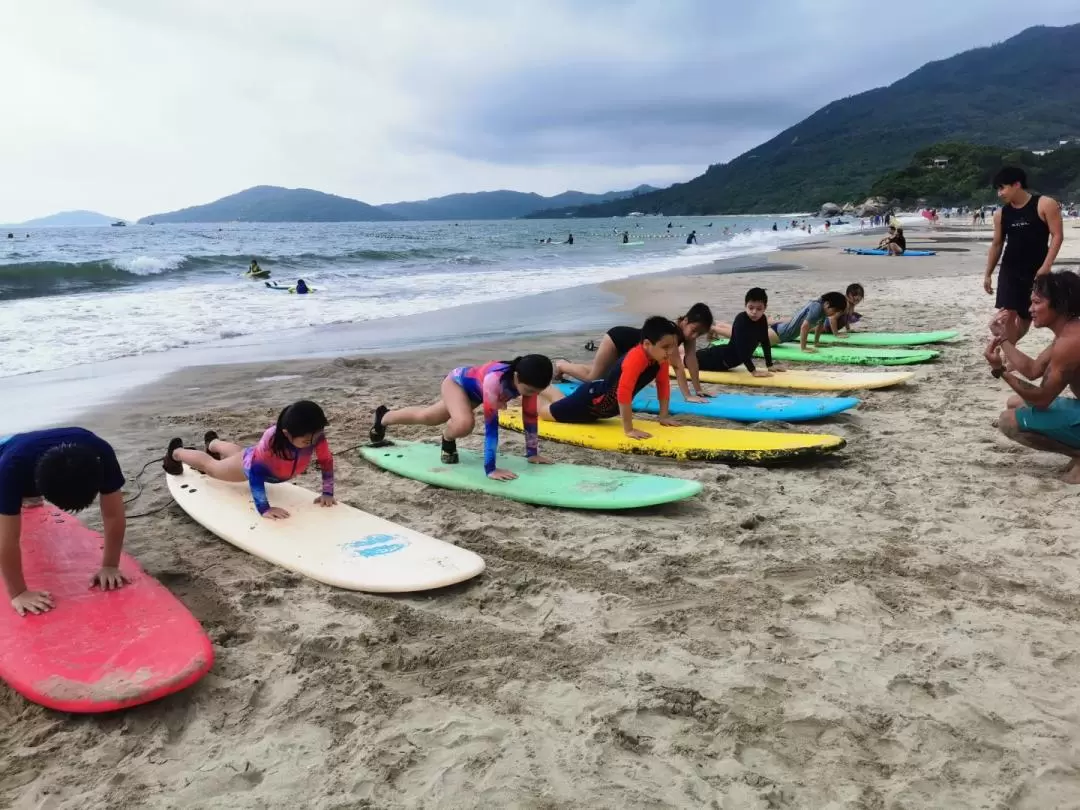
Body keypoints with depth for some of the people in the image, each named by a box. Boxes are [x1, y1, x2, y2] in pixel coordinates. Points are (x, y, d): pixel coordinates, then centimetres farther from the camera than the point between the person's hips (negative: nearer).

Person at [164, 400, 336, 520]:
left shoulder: (315, 435, -39)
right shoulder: (272, 438, -50)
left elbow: (327, 460, -23)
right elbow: (255, 470, -46)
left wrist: (327, 493, -26)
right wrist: (264, 508, -49)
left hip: (269, 464, 5)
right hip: (250, 463, -4)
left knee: (234, 451, 40)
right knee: (210, 466, 27)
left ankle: (213, 443, 73)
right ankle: (176, 453, 58)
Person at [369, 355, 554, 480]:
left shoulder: (527, 380, -30)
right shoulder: (495, 379, -48)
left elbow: (530, 417, -16)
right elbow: (491, 424, -47)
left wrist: (532, 453, -14)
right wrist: (490, 469, -46)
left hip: (474, 391, 7)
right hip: (457, 381, -7)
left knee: (425, 417, 25)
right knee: (464, 424, -36)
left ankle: (383, 416, 54)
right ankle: (447, 441, 2)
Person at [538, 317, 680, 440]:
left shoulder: (660, 357, -15)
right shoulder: (636, 358, -41)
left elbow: (663, 384, 0)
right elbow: (624, 393, -45)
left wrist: (664, 416, -2)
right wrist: (629, 429, -41)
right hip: (591, 398, -9)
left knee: (562, 403, 35)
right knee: (545, 411, 13)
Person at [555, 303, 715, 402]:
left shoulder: (688, 330, -14)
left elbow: (691, 360, -13)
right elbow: (677, 365, -40)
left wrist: (698, 390, -15)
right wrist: (687, 395, -41)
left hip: (629, 347, 9)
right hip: (618, 338, -9)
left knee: (602, 373, 23)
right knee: (592, 376, -1)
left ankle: (565, 367, 43)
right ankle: (561, 365, 23)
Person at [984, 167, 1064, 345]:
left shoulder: (1045, 204, -8)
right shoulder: (1001, 214, 5)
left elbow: (1057, 235, -11)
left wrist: (1046, 266, -19)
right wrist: (988, 274, 12)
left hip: (1036, 271, -2)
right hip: (1010, 271, 2)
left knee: (1026, 317, 9)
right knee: (1005, 316, -13)